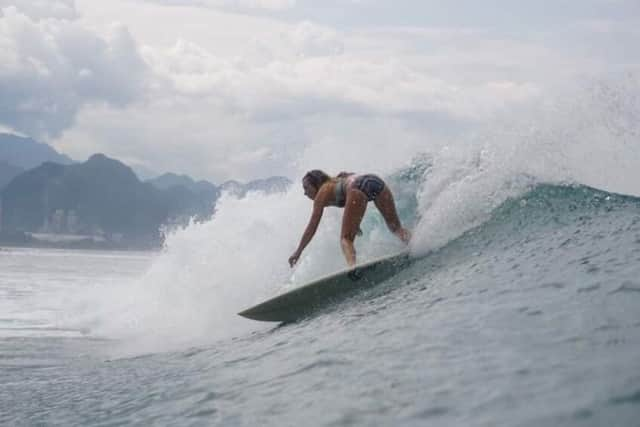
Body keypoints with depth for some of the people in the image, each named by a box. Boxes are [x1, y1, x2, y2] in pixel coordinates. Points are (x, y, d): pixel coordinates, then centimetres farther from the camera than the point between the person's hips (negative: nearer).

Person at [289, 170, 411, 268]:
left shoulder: (323, 193, 20)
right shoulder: (337, 182, 39)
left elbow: (312, 227, 18)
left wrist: (298, 252, 21)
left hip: (358, 187, -7)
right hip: (377, 182, 7)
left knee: (346, 239, -5)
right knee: (395, 227, 16)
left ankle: (353, 267, -34)